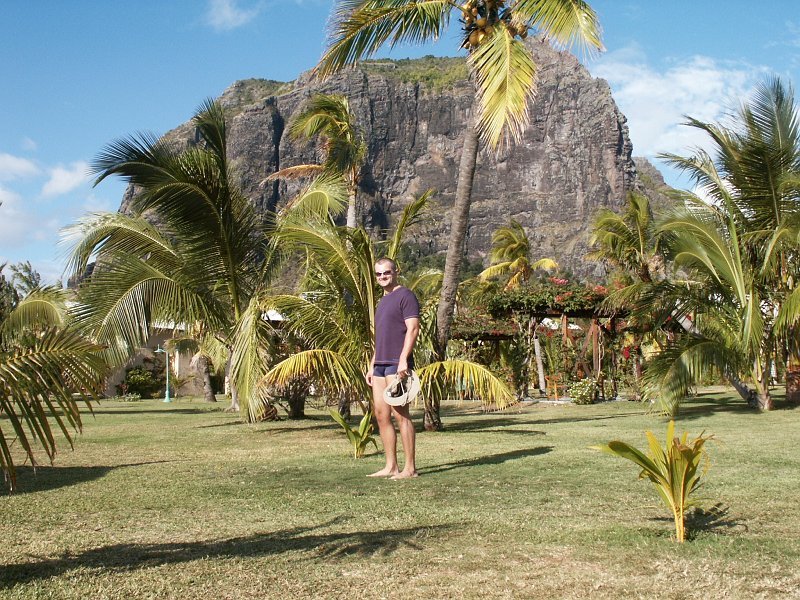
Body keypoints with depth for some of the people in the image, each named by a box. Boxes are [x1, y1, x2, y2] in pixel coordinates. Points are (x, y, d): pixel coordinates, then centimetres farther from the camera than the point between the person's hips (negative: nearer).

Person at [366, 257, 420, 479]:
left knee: (400, 414, -10)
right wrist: (372, 365, 20)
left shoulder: (405, 296, -4)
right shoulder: (383, 301, 22)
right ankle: (390, 467, 11)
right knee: (381, 415, 7)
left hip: (397, 364, -9)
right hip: (380, 365, 9)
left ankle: (410, 468, -6)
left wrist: (403, 360, -22)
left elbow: (413, 328, -14)